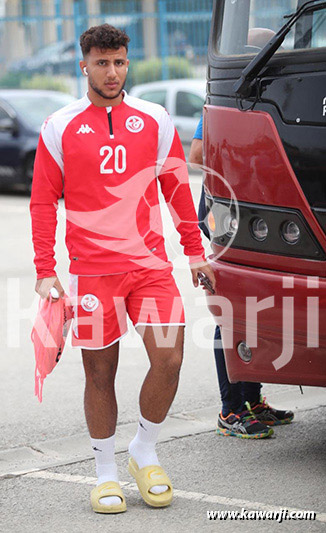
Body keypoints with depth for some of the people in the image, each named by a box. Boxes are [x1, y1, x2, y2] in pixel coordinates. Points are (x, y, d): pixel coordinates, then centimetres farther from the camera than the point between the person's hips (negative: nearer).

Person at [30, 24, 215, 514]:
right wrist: (45, 271, 0)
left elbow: (178, 189, 14)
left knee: (169, 360, -9)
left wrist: (195, 253, 12)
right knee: (100, 375, 4)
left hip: (150, 263, 1)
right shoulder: (60, 128, 3)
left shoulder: (155, 121, 8)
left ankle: (145, 452, 14)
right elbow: (43, 203, 5)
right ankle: (106, 473, 20)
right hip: (91, 270, -1)